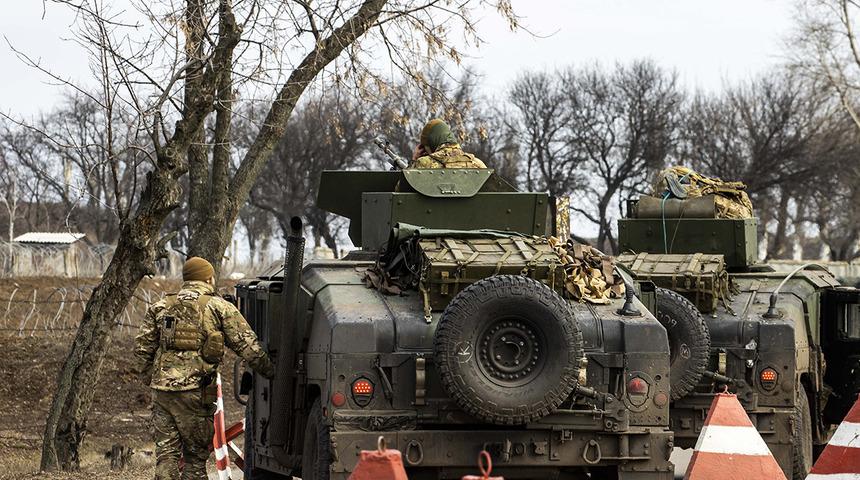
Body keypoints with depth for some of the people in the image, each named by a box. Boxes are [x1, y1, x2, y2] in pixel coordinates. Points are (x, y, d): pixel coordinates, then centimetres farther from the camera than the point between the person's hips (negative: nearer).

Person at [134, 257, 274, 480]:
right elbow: (248, 347, 0)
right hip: (195, 391, -3)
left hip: (162, 388, 3)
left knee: (166, 452, 6)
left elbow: (142, 347, 12)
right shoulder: (219, 307, 2)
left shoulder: (161, 307, 14)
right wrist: (271, 373, 8)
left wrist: (150, 378, 21)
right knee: (195, 455, 5)